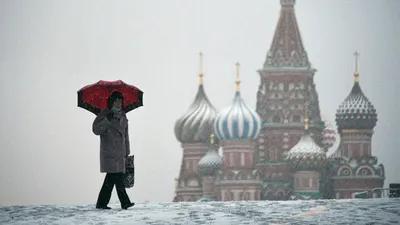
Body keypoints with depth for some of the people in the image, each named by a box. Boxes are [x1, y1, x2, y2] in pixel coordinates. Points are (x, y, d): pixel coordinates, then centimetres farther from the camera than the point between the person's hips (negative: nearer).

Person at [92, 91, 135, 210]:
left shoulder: (123, 116, 17)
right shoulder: (104, 114, -2)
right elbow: (96, 130, -11)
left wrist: (127, 151, 21)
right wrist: (107, 120, -22)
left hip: (120, 151, 6)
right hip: (109, 150, -6)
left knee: (111, 177, 3)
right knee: (117, 176, -14)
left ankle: (101, 203, 7)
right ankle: (125, 202, -16)